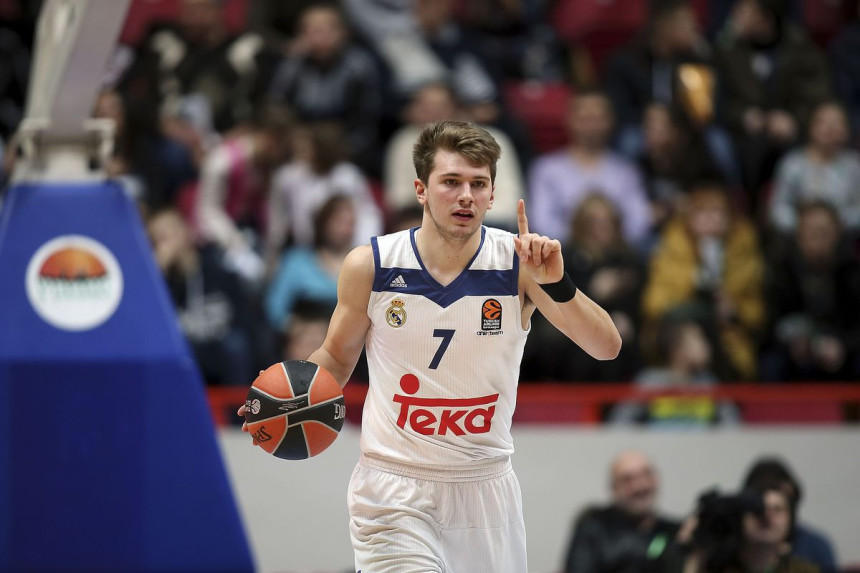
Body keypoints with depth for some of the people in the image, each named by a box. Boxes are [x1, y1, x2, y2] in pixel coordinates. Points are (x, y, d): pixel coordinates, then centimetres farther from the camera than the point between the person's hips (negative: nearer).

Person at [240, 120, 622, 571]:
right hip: (394, 492, -2)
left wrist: (557, 284, -29)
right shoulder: (370, 265, -6)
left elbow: (607, 347, -14)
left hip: (484, 487, 2)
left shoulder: (520, 262, -8)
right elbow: (337, 357, 10)